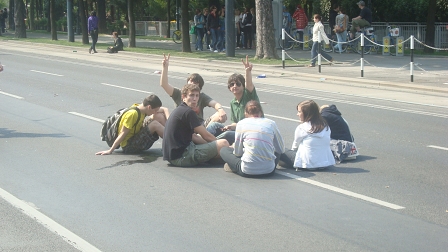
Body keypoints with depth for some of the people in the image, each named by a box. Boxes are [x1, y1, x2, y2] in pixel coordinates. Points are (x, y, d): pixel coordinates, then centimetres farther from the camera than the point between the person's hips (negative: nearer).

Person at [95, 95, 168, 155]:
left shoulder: (142, 108, 1)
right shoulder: (133, 114, -23)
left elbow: (164, 109, 10)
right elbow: (123, 133, -22)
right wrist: (110, 151, -20)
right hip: (128, 146, -9)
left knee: (159, 117, -3)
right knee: (155, 124, -25)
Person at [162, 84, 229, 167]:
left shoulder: (179, 110, 18)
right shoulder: (188, 112, -13)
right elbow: (206, 136, -7)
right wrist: (219, 144, 10)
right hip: (181, 157, -11)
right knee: (223, 143, -16)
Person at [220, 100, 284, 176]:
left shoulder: (241, 124, 2)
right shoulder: (271, 123, 6)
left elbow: (237, 152, 6)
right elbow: (281, 149, 14)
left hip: (248, 171, -2)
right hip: (269, 171, 2)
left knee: (224, 150, 22)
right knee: (277, 151, 35)